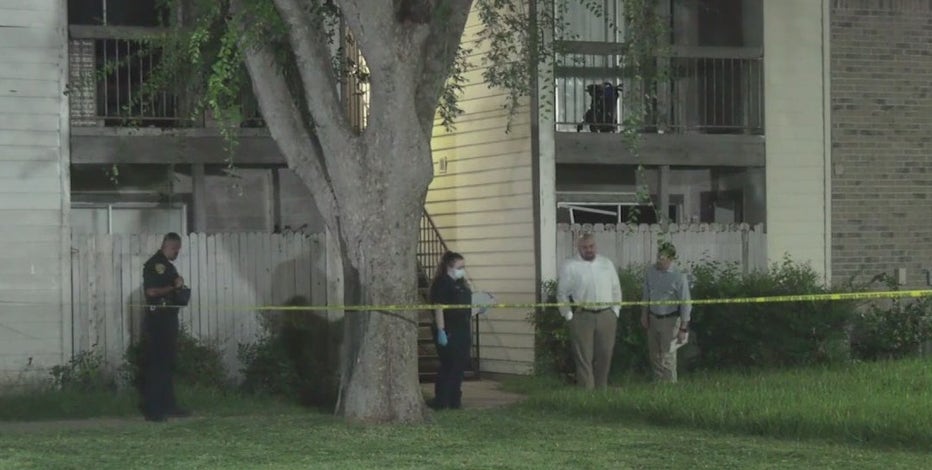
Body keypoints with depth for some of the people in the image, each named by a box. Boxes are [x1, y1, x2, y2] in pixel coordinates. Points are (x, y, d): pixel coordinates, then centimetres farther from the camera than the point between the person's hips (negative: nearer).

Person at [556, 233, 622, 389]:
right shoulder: (570, 267, 0)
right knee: (584, 358, -4)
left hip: (607, 316, 4)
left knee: (605, 356, 7)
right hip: (582, 316, -3)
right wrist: (569, 316, -2)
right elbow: (562, 294, 3)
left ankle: (602, 392, 17)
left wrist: (616, 310, 10)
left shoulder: (607, 264, 13)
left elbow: (616, 289, 18)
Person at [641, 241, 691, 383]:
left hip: (670, 319, -6)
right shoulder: (650, 272, -2)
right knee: (654, 355, 14)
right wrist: (644, 314, 15)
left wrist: (683, 328, -15)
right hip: (653, 318, 6)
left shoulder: (679, 277, -18)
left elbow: (685, 303, -15)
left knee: (667, 357, -4)